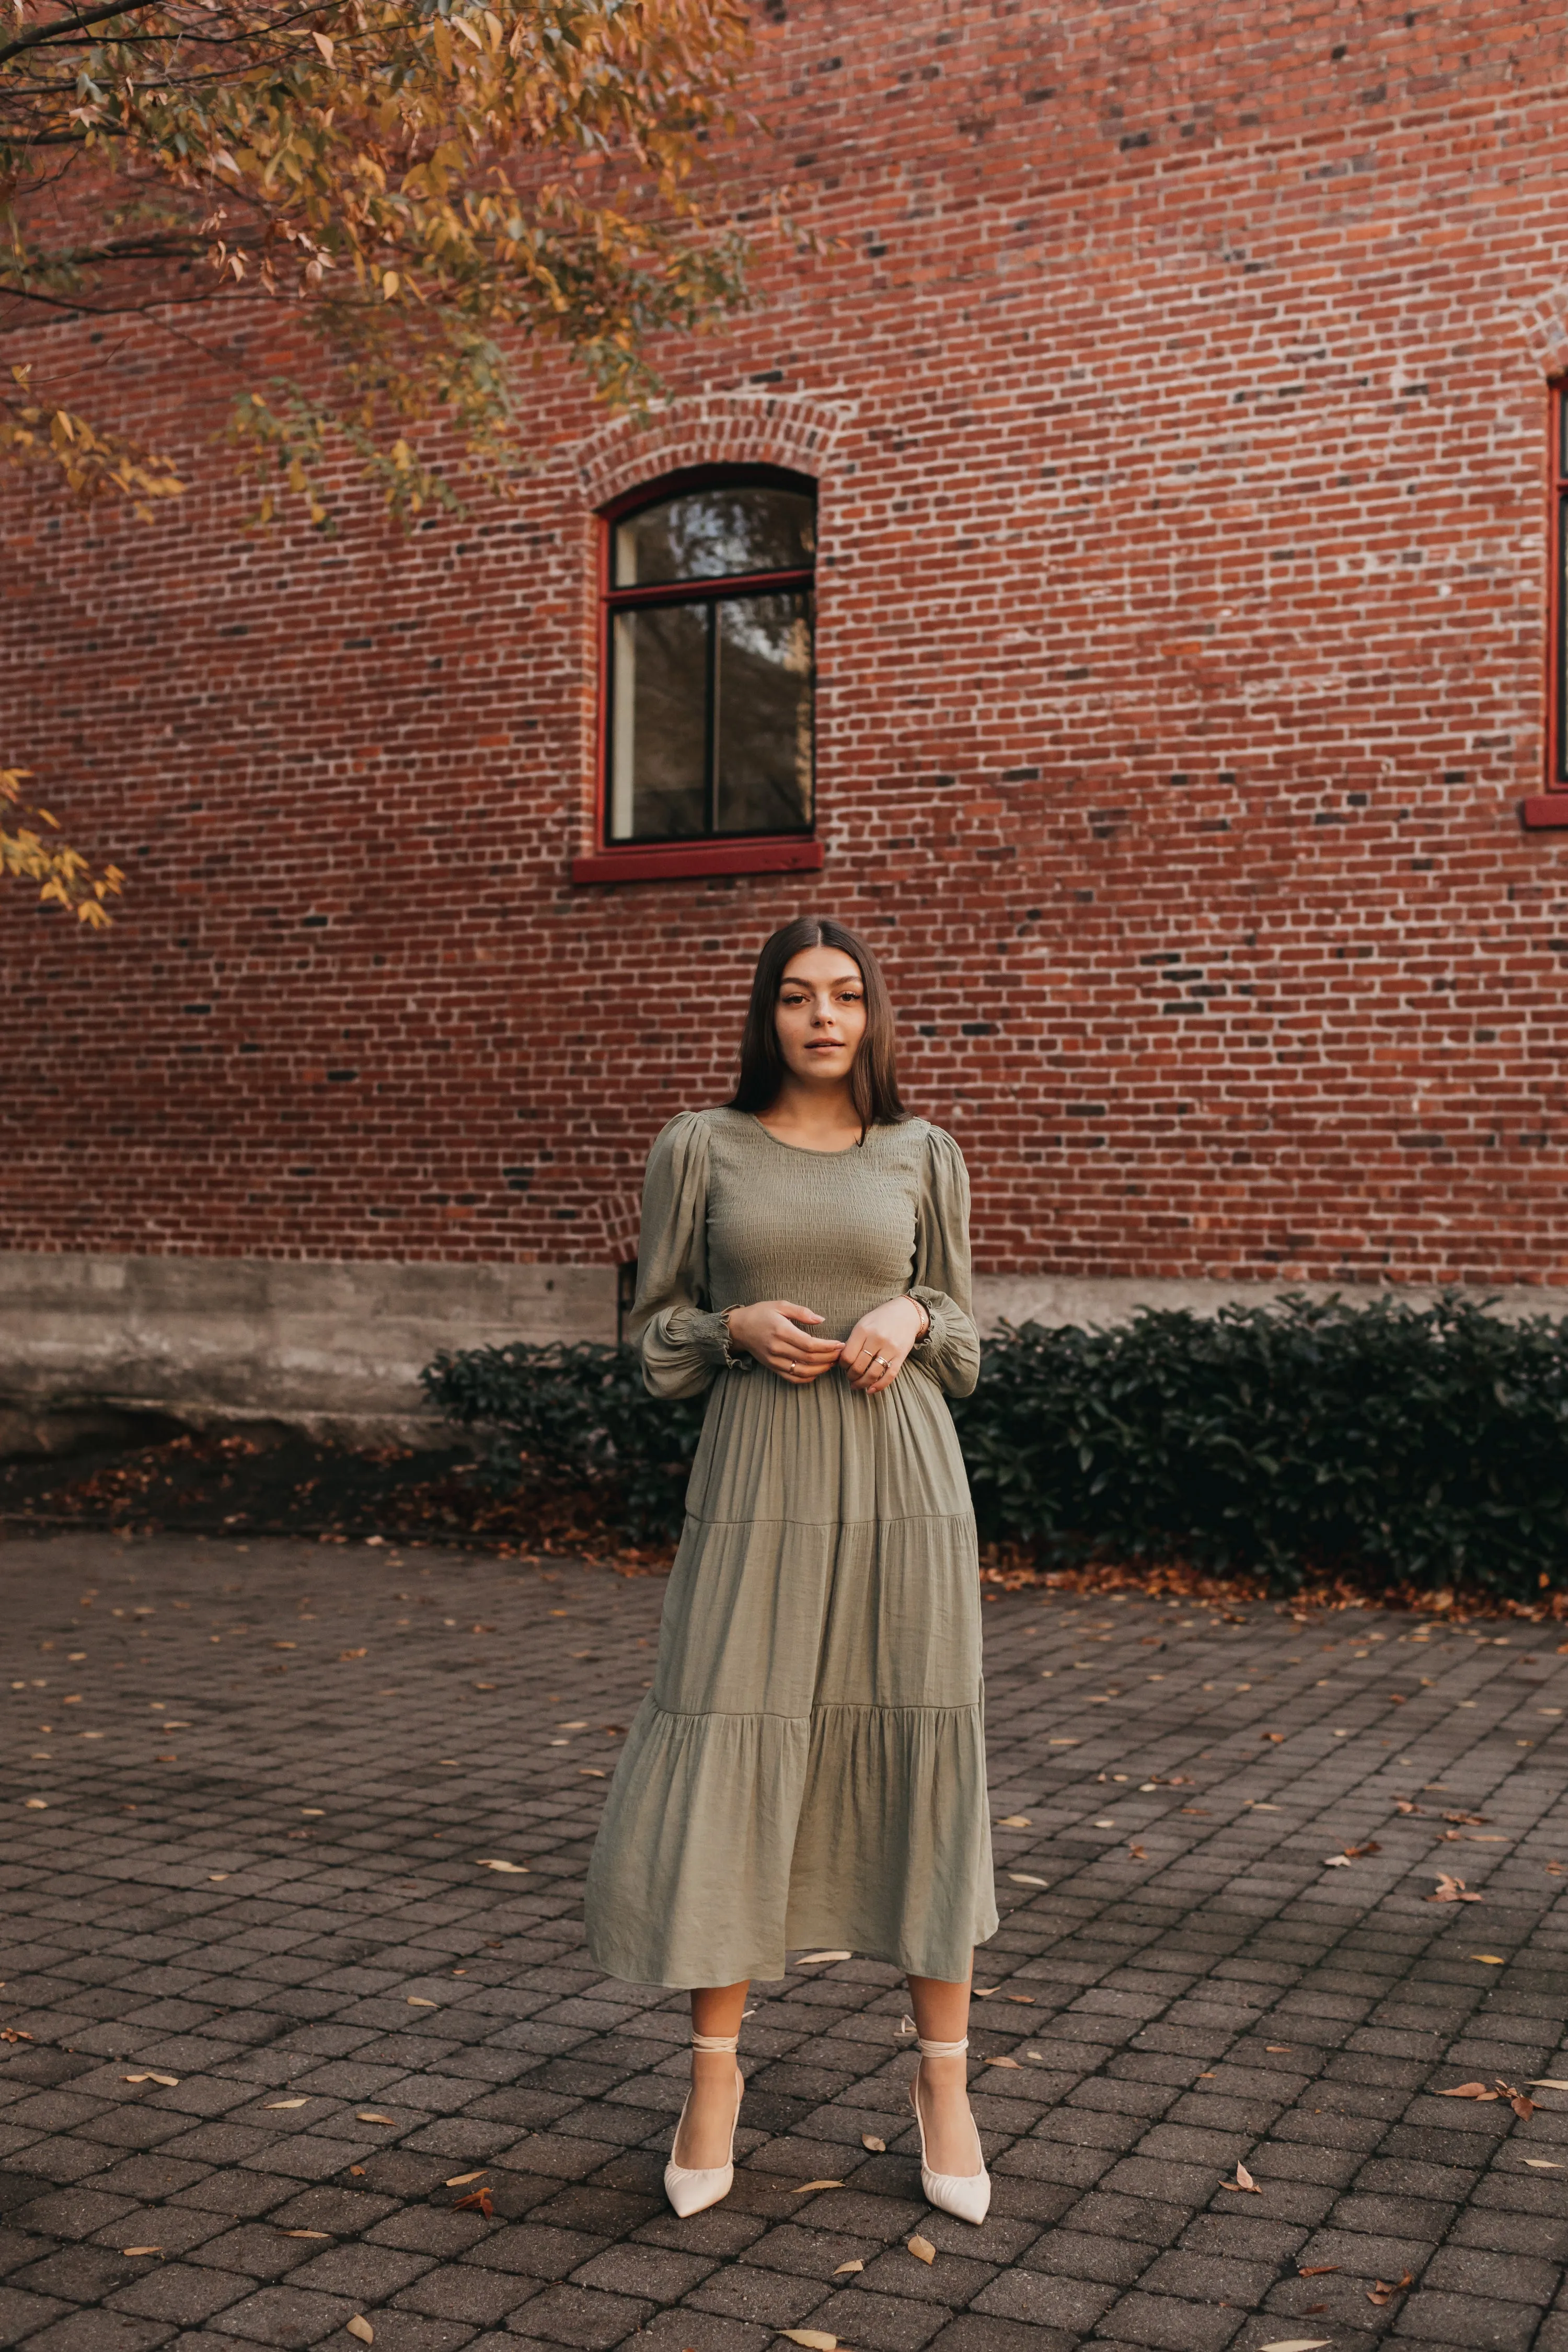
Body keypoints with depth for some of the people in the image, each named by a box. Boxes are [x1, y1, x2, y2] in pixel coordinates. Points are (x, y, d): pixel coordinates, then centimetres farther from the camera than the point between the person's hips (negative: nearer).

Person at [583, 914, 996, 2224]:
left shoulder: (921, 1156, 7)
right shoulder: (701, 1150, 3)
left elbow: (964, 1333, 14)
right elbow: (656, 1331, 9)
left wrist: (910, 1318, -8)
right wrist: (740, 1328, -11)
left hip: (902, 1477, 1)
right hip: (758, 1484, -1)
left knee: (924, 1761, 3)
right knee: (726, 1764, -1)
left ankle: (944, 2081, 19)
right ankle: (715, 2073, 19)